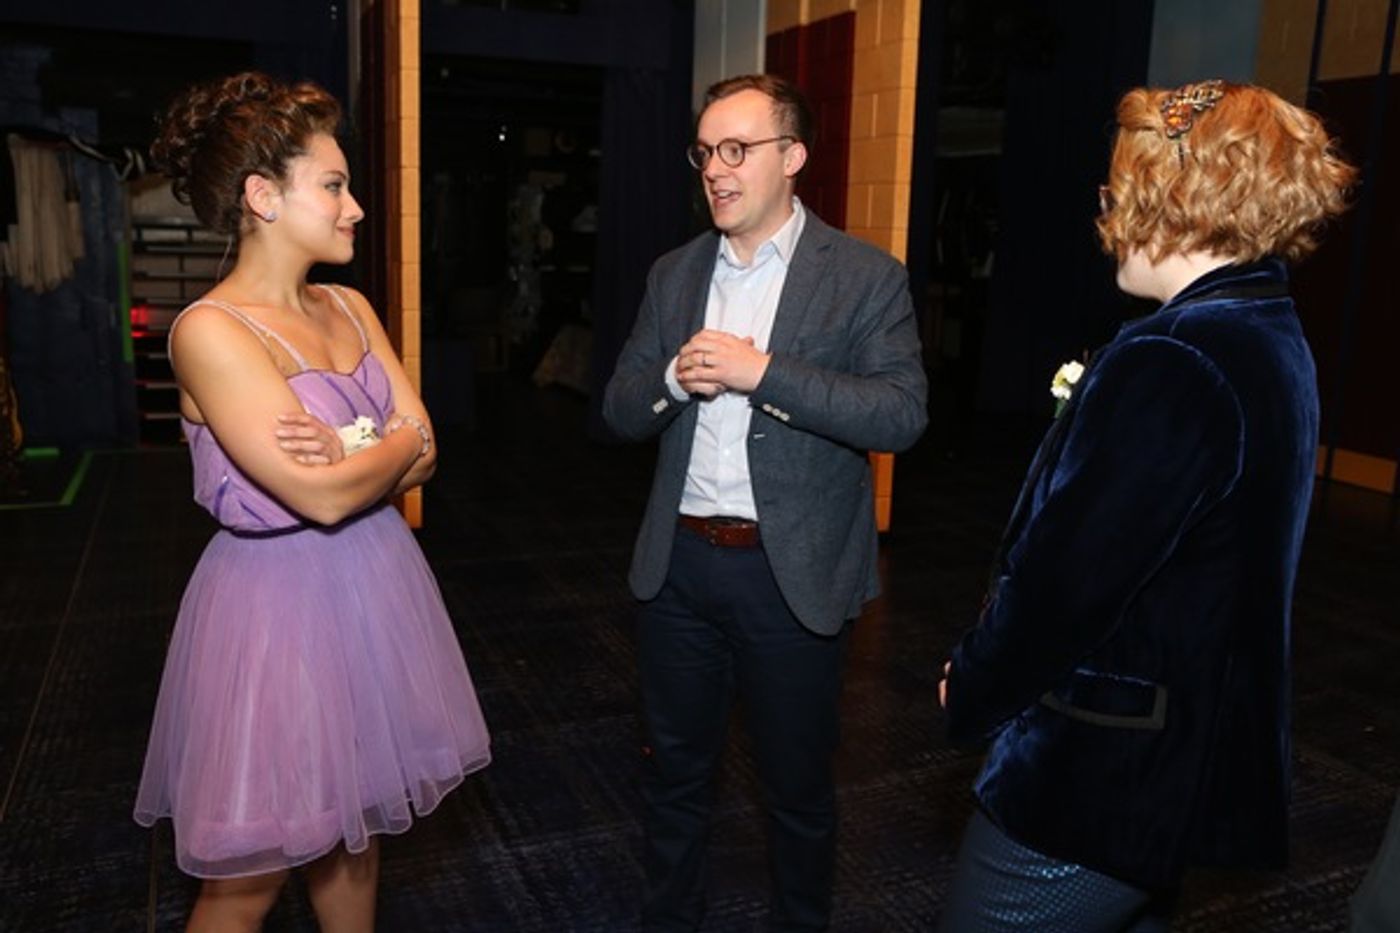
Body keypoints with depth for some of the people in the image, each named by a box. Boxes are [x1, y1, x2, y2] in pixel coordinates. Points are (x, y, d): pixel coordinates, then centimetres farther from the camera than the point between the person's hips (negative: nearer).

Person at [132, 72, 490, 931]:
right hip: (280, 603, -7)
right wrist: (395, 443, -5)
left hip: (374, 586, 7)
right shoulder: (211, 331, -17)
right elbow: (323, 496, -23)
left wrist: (351, 453, -18)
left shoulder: (349, 308, 6)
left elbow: (423, 457, 2)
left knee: (357, 827, 20)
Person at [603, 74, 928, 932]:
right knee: (675, 772, 19)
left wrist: (762, 371, -25)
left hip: (792, 573, -3)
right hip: (677, 563, 4)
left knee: (799, 785, 15)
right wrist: (673, 378, -16)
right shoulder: (674, 274, 7)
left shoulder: (866, 277, -6)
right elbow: (620, 411, 6)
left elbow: (903, 413, -18)